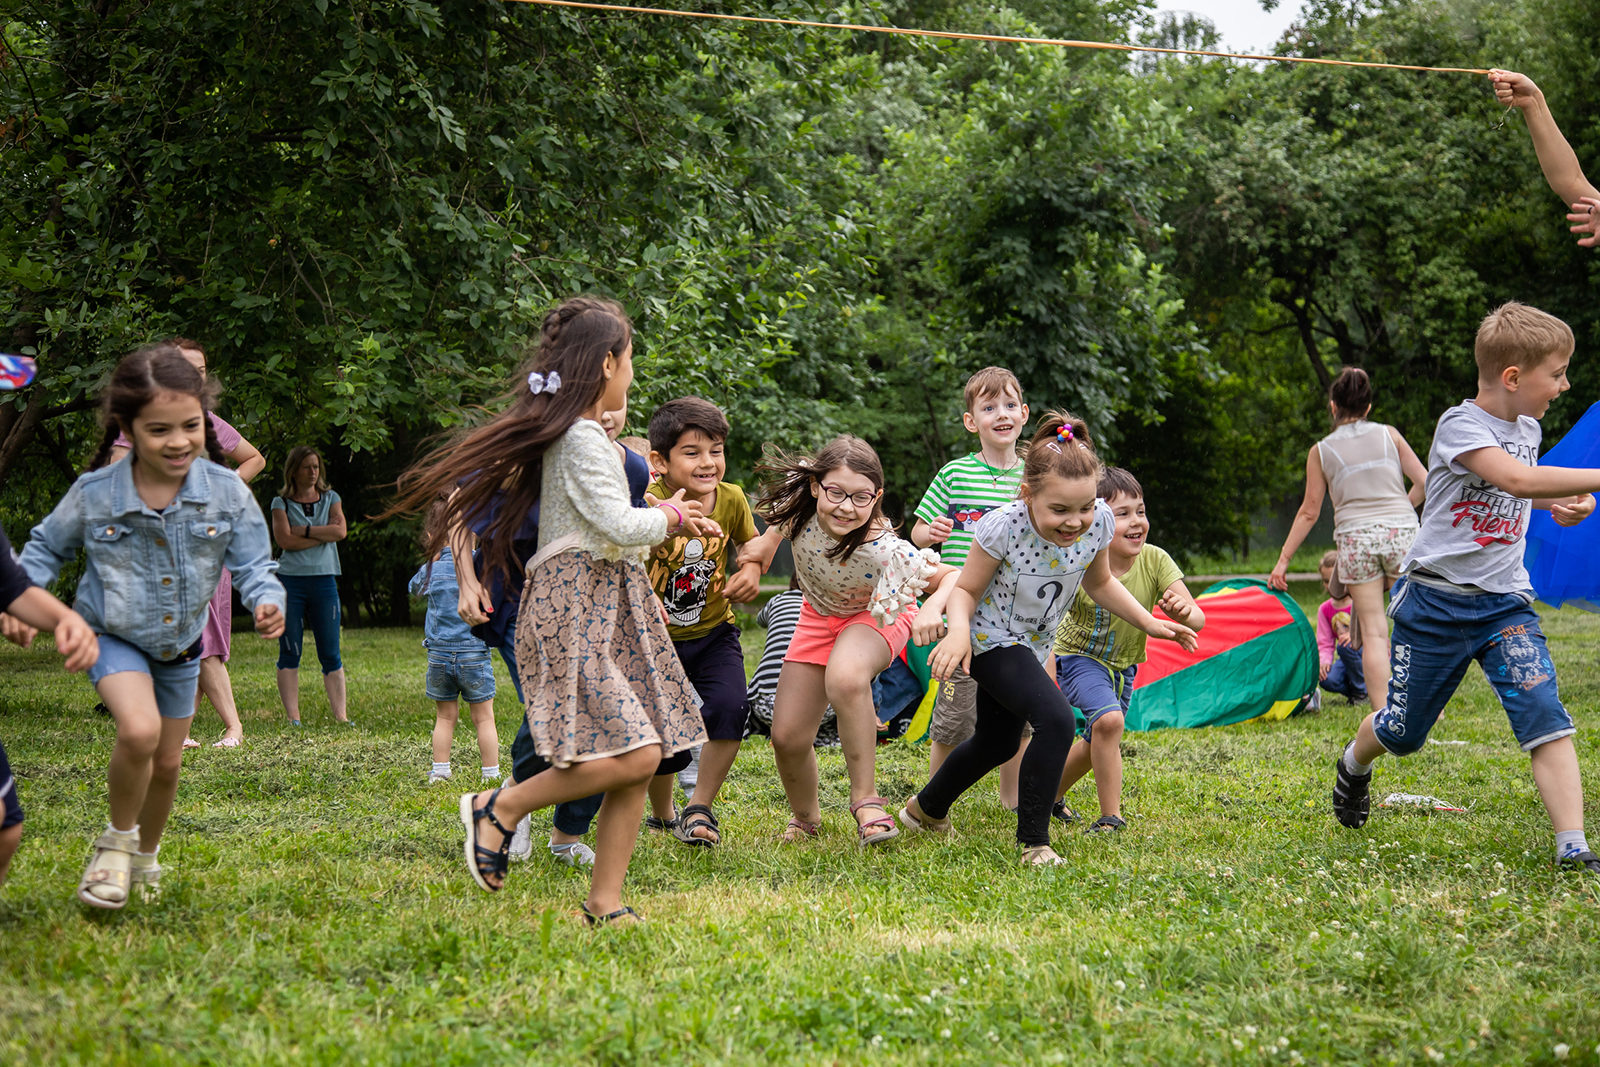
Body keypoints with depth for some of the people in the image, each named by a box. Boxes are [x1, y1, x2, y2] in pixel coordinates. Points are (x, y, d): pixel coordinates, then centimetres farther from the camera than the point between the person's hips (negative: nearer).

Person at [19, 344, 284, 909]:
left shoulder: (227, 492, -18)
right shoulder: (94, 494, -19)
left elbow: (253, 563, -10)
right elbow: (47, 547, 0)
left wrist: (267, 600, -32)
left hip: (181, 644, 3)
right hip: (113, 636, -3)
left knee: (167, 762, 16)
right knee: (139, 732, -29)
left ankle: (145, 858, 44)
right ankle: (116, 841, -3)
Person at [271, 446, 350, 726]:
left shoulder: (330, 499, 15)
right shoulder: (281, 502, 6)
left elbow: (340, 530, -2)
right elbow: (284, 539, -9)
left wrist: (303, 530, -7)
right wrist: (324, 535, -5)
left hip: (324, 580, 2)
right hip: (291, 580, -2)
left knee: (330, 654, 0)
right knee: (289, 653, -2)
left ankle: (340, 714, -1)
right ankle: (293, 717, 0)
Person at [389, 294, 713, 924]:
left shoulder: (578, 435, 19)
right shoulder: (582, 438, -11)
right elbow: (620, 527, -17)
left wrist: (663, 520, 18)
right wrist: (667, 517, 1)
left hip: (607, 606, 10)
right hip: (576, 608, -10)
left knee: (639, 762, 2)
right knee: (633, 755, -20)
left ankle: (604, 901, 4)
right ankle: (501, 808, -4)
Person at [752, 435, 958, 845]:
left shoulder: (883, 551, -37)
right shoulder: (799, 506, -27)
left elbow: (954, 576, -29)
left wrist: (931, 608, -46)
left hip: (876, 617, -4)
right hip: (821, 617, 4)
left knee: (845, 679, -40)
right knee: (788, 739, -1)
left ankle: (865, 798, -24)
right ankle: (806, 817, 31)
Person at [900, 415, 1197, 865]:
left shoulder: (1098, 523, -19)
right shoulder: (1003, 528, -32)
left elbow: (1100, 582, 3)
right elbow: (965, 590, -18)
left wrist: (1149, 623, -3)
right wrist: (958, 631, -37)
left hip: (1031, 645, 7)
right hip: (990, 640, -7)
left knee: (997, 743, 24)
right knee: (1056, 719, -27)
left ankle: (925, 810, 50)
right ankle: (1034, 841, -15)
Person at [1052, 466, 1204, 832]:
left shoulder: (1154, 561, -22)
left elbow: (1198, 619, -26)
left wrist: (1183, 614, -48)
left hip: (1123, 665, 5)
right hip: (1078, 655, -5)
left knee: (1097, 743, 18)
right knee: (1109, 720, -29)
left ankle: (1050, 794, 45)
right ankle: (1110, 817, -18)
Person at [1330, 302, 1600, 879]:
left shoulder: (1527, 428, 8)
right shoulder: (1460, 425, -16)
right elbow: (1515, 478, -35)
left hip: (1505, 600, 5)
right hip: (1437, 600, -5)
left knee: (1546, 717, -16)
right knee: (1403, 729, 11)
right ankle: (1354, 765, 45)